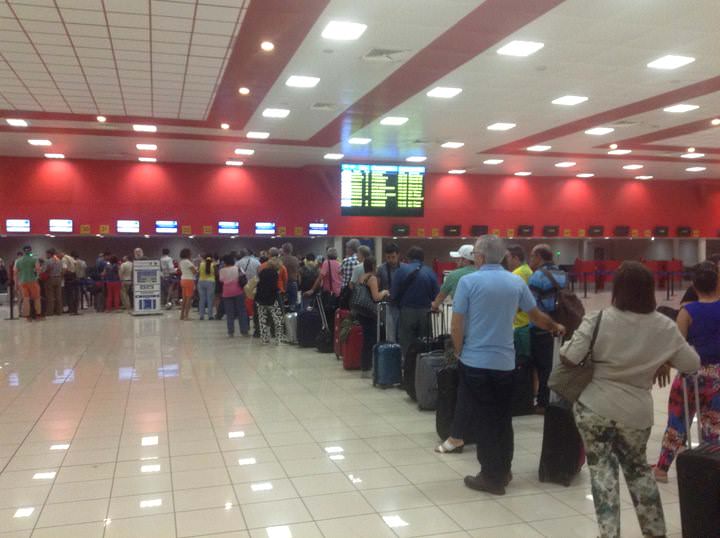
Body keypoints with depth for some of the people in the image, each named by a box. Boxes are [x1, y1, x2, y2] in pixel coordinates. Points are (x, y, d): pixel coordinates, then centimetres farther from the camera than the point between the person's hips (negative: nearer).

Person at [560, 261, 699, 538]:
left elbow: (569, 359, -16)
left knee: (602, 468, 10)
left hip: (594, 408, -3)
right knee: (638, 467, 22)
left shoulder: (598, 320, -14)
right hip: (636, 412, 3)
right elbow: (692, 364, 5)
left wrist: (567, 344, 5)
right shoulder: (665, 327, -4)